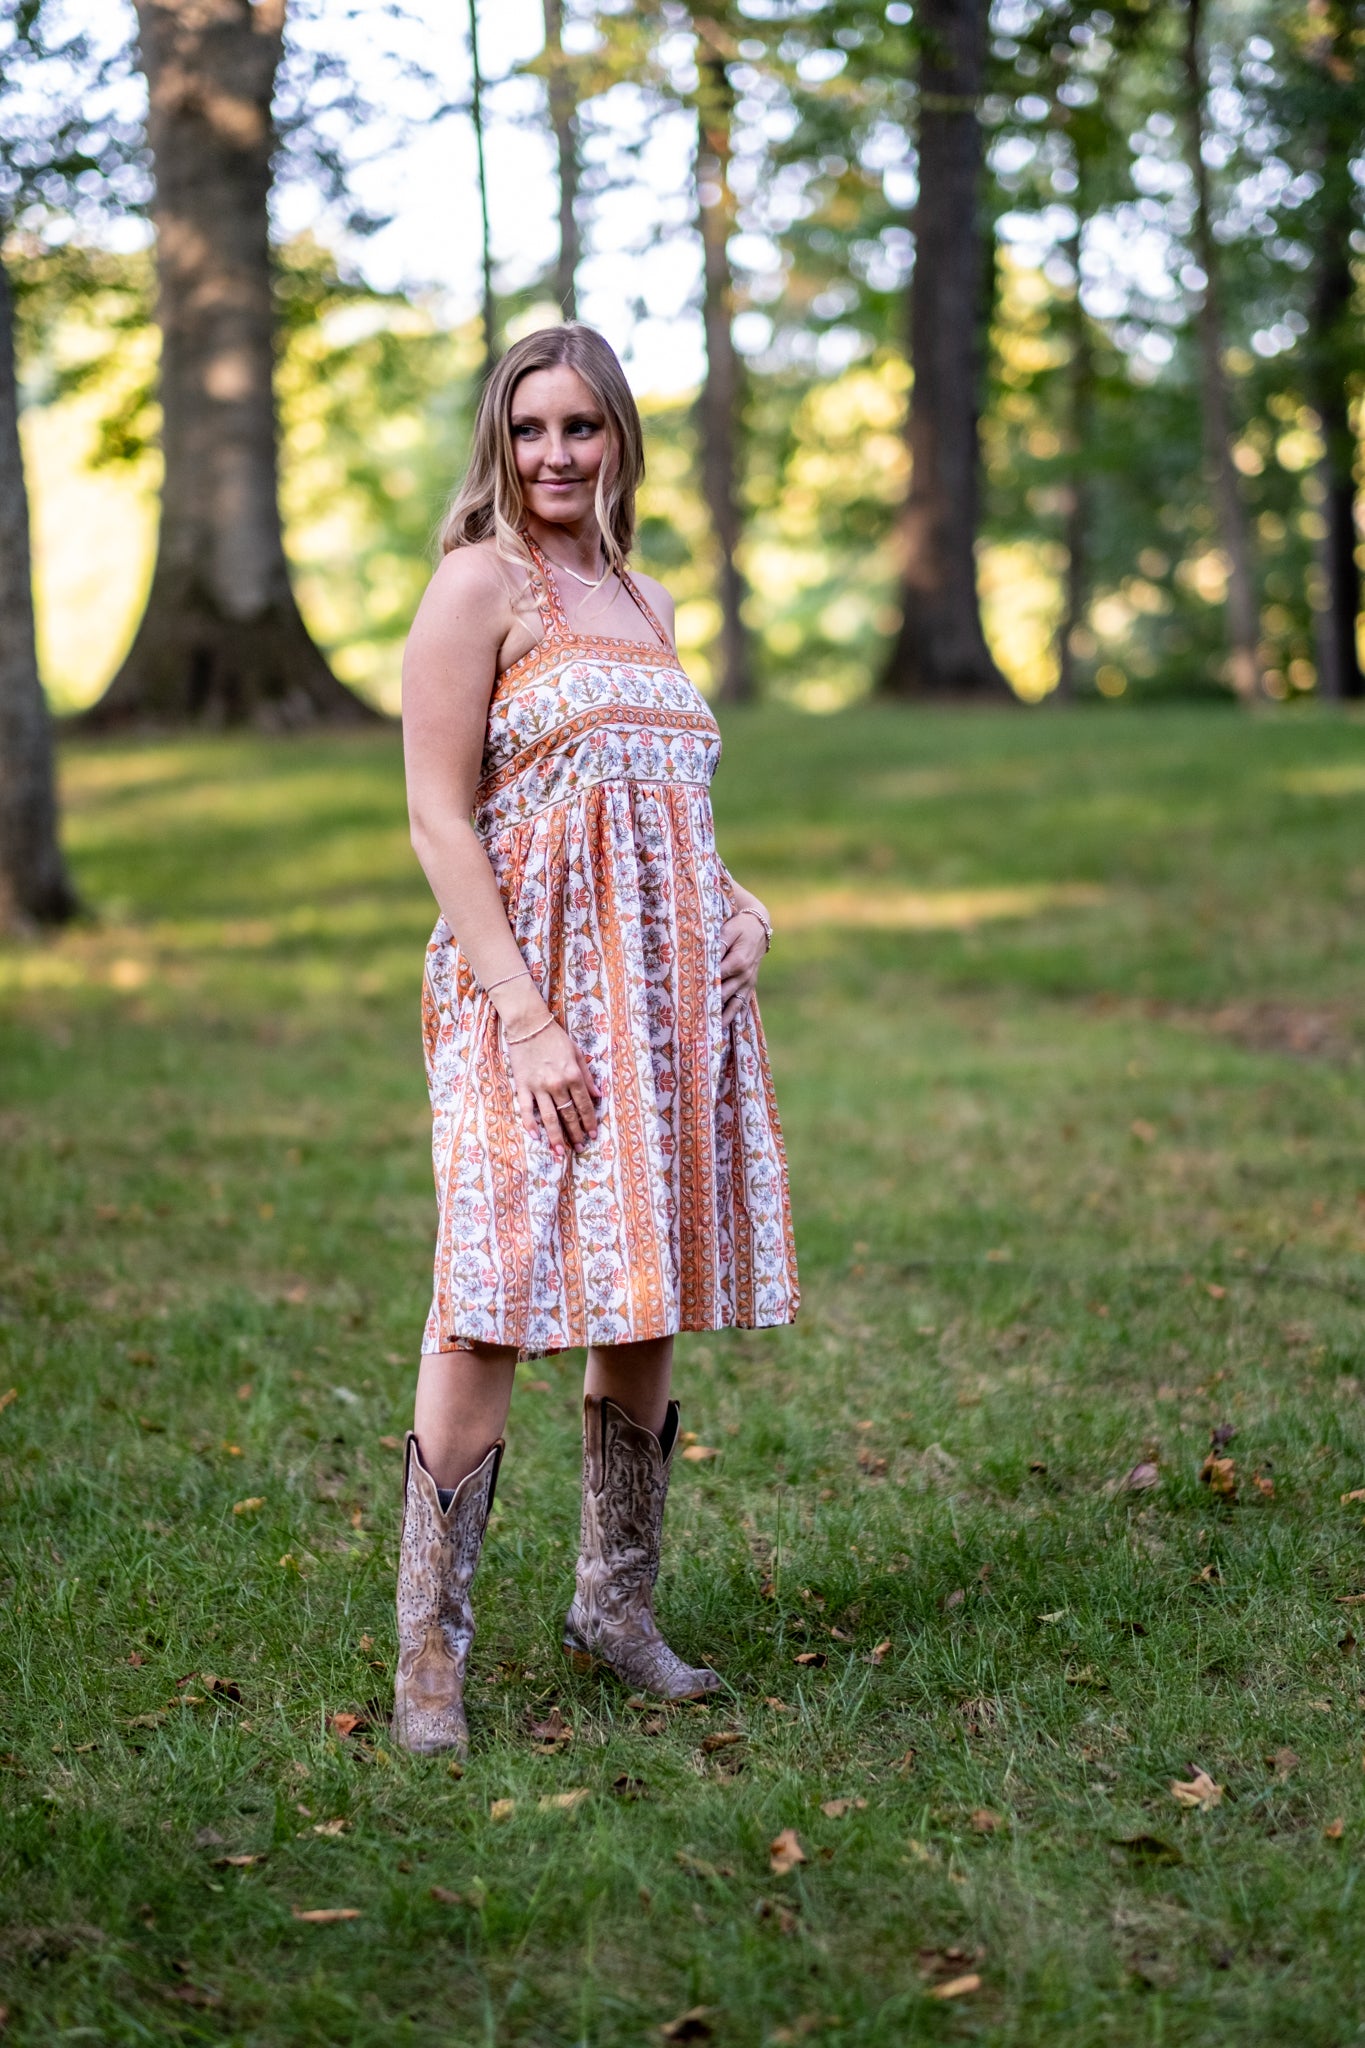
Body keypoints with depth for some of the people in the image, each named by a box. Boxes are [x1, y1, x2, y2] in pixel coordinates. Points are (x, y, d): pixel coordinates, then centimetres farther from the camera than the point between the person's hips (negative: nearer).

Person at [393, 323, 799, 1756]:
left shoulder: (646, 602, 18)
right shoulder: (481, 580, -2)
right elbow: (439, 819, -9)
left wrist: (740, 901, 7)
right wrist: (525, 1013, -18)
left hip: (668, 990, 7)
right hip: (527, 986, -7)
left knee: (647, 1311, 10)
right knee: (493, 1311, -11)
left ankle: (616, 1609, 23)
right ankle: (429, 1655, -4)